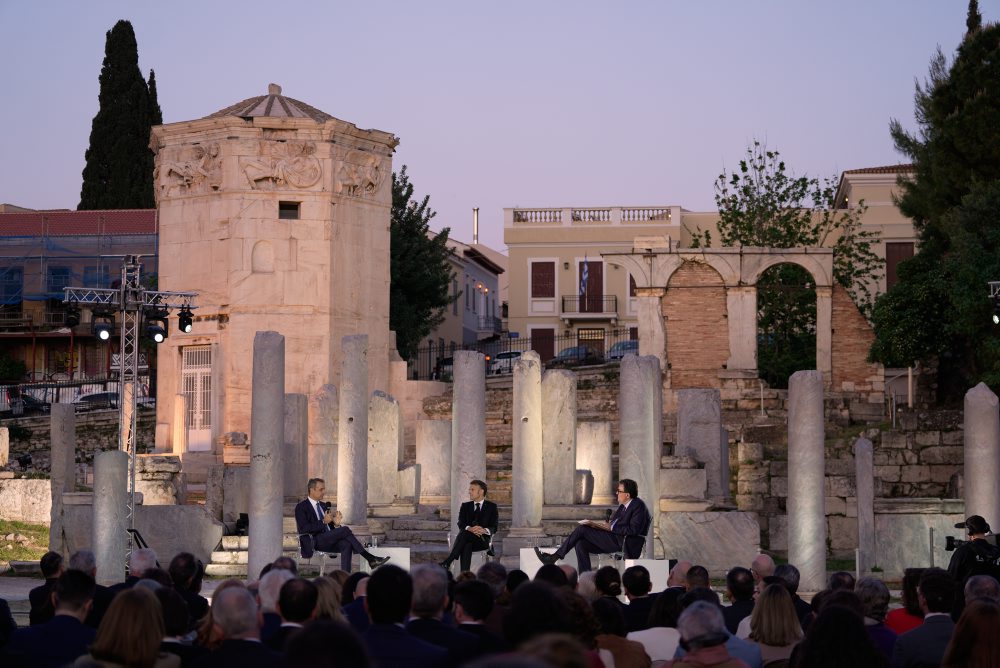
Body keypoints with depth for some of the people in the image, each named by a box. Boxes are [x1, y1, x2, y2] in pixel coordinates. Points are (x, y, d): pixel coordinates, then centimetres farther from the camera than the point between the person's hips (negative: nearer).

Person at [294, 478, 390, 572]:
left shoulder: (324, 506, 22)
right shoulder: (301, 507, 0)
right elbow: (303, 529, -13)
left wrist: (336, 523, -2)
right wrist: (323, 522, -18)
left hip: (329, 540, 7)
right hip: (315, 542, -7)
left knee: (347, 545, -27)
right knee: (345, 530, -24)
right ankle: (370, 559, -22)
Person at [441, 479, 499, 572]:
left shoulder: (491, 507, 12)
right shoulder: (465, 506, 20)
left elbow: (494, 527, 1)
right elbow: (461, 524, 5)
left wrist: (484, 530, -23)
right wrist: (470, 529, -19)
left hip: (483, 540, -2)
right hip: (468, 539, 2)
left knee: (464, 534, -35)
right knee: (466, 545, -38)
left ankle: (447, 563, -43)